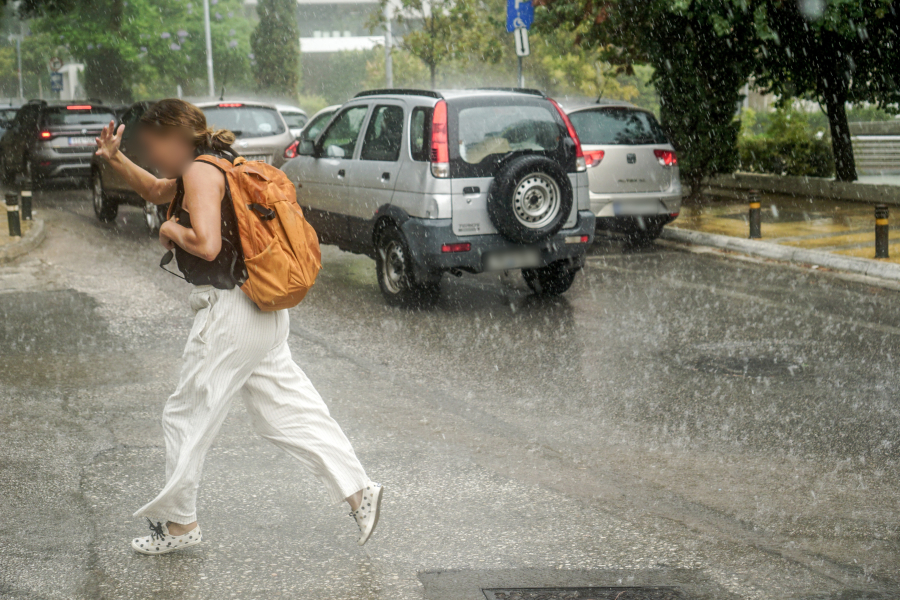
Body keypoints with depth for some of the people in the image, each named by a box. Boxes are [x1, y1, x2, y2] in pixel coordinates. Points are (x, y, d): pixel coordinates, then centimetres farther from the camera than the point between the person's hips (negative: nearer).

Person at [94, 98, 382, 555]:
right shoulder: (207, 169, 16)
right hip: (262, 314, 10)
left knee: (186, 416, 4)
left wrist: (171, 230, -8)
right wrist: (115, 159, 18)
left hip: (230, 313, -10)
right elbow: (156, 190, 32)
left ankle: (178, 523, 15)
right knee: (289, 412, 12)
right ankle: (358, 491, 9)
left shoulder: (201, 172, -14)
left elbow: (207, 244, -26)